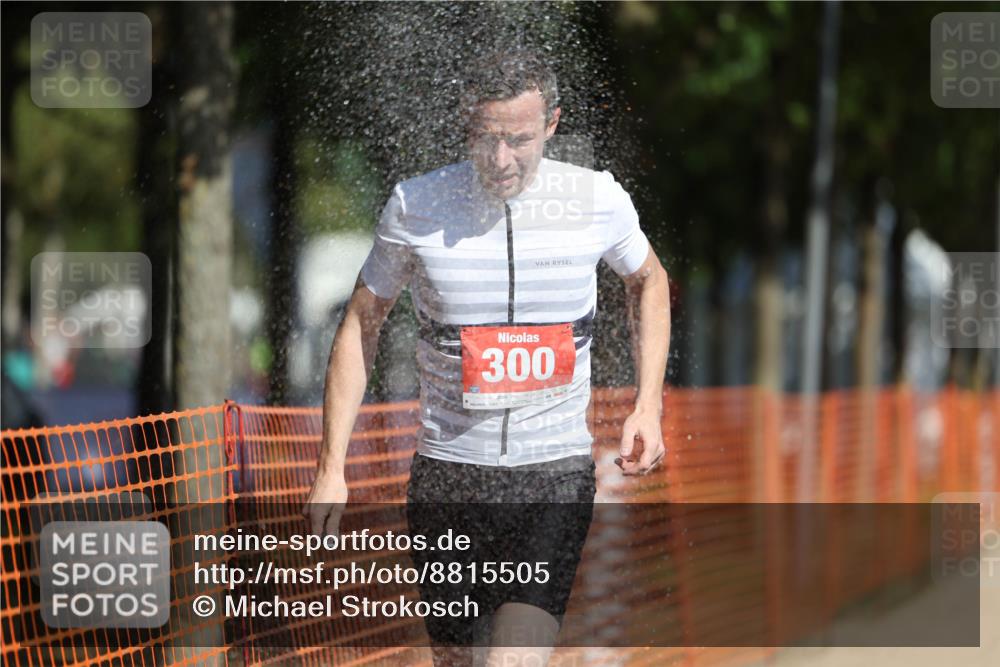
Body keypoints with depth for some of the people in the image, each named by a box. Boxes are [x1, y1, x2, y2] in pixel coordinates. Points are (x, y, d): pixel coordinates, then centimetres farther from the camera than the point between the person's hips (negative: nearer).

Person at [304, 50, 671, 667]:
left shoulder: (598, 199, -3)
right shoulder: (416, 205, -5)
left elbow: (648, 282, 18)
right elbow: (363, 322, 6)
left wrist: (649, 406, 7)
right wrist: (331, 468, 2)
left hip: (556, 474, -1)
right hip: (447, 472, 1)